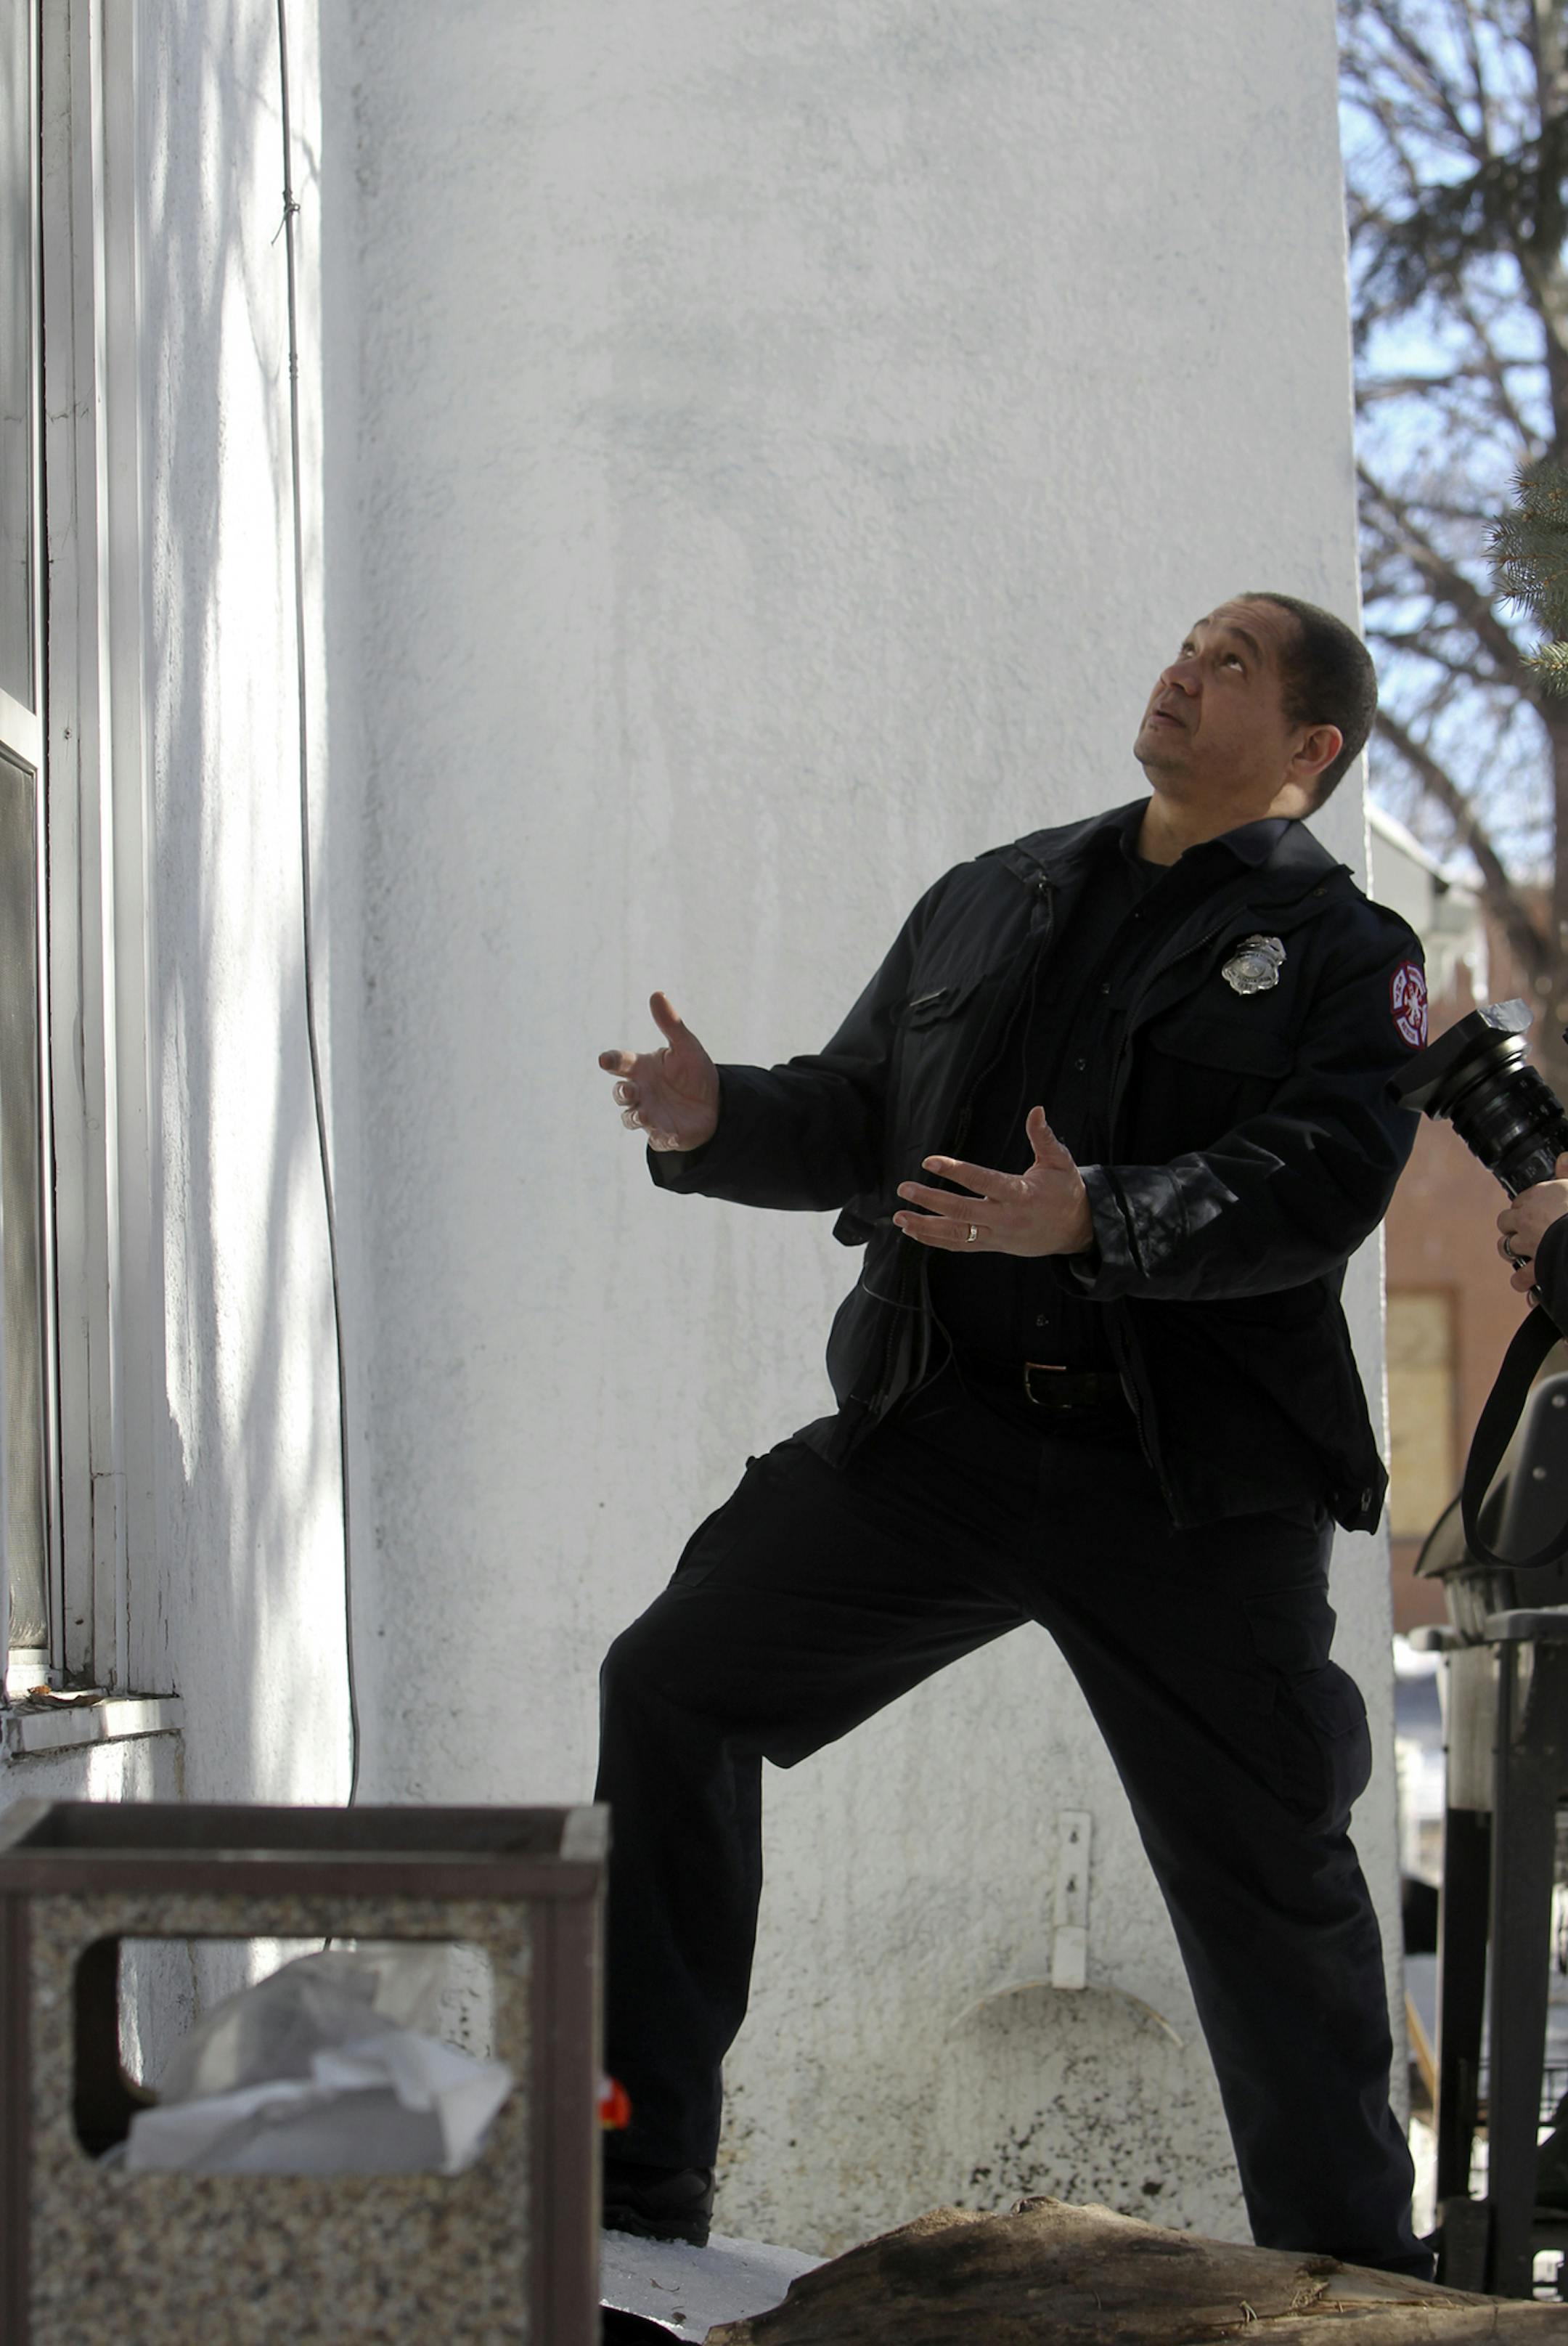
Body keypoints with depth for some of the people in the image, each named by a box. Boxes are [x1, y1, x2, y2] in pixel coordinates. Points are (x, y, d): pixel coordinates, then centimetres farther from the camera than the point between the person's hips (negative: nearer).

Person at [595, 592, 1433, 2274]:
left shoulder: (1348, 956, 2)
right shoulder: (992, 900, 17)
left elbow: (1318, 1185, -14)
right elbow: (860, 1114, 19)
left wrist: (1094, 1219, -29)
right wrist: (719, 1121, -2)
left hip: (1193, 1480, -4)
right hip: (938, 1428, 4)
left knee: (1269, 1871, 3)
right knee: (671, 1687, -4)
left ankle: (1349, 2265, 24)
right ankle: (632, 2167, 6)